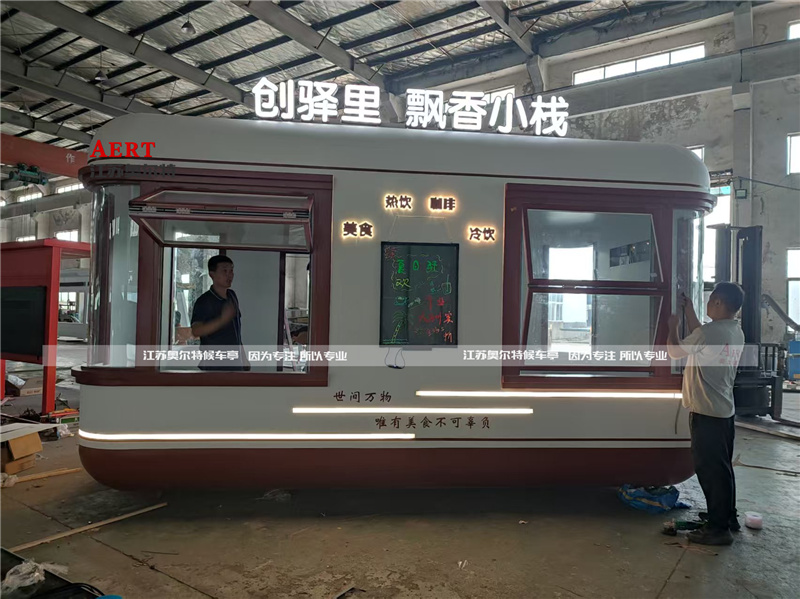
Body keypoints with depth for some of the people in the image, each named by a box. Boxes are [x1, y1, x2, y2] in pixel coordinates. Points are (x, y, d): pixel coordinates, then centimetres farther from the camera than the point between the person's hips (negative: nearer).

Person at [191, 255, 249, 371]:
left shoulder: (232, 296, 10)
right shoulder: (204, 301, -12)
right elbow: (196, 331, -27)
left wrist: (243, 358, 18)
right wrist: (222, 319, -38)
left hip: (235, 365, 7)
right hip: (213, 366, -7)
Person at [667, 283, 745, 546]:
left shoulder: (710, 331, -21)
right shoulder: (735, 332, 7)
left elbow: (674, 351, -9)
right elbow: (698, 338, 23)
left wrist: (673, 326, 7)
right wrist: (688, 309, 27)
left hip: (706, 413, -9)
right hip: (724, 411, 9)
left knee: (709, 469, -1)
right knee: (722, 467, 20)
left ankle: (718, 528, 7)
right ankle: (728, 517, 32)